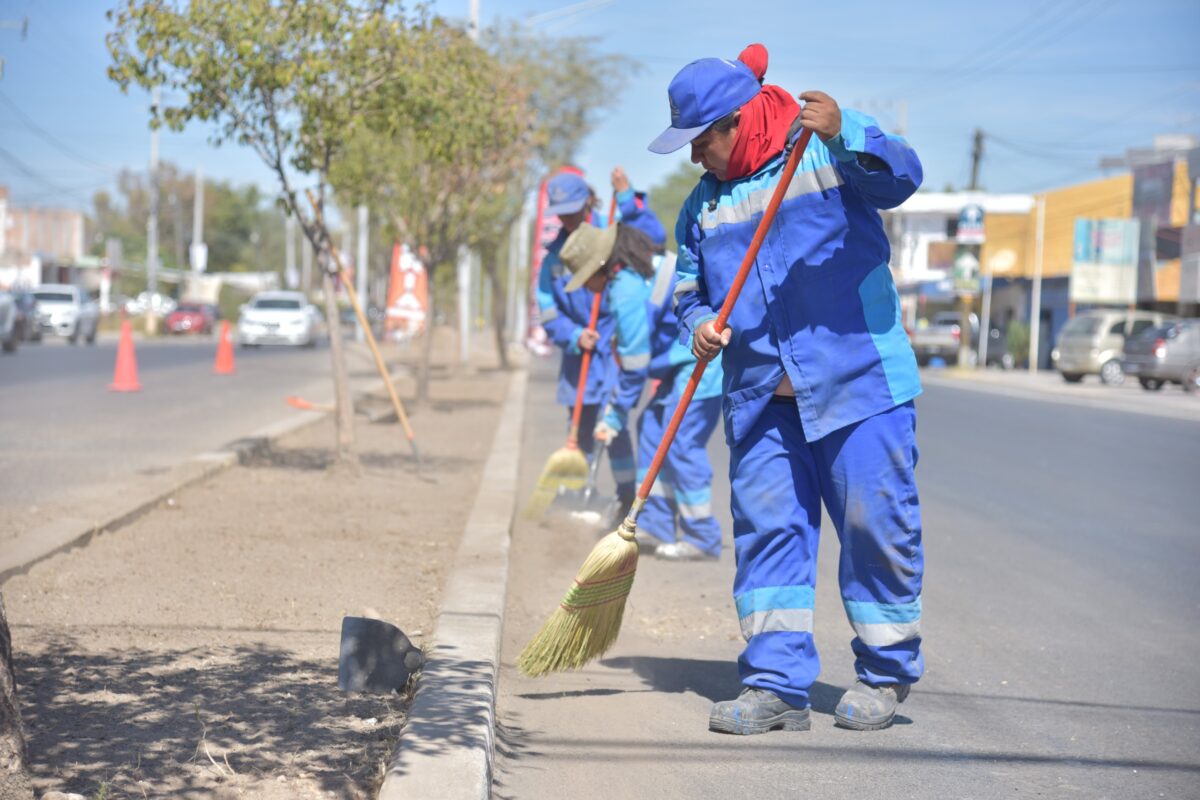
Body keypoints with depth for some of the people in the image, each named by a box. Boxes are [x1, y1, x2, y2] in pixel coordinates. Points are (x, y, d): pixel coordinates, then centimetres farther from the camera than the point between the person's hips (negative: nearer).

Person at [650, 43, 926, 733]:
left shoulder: (835, 145, 0)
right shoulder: (703, 204, 15)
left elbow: (900, 177, -18)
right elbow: (690, 288, 21)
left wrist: (843, 137, -37)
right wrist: (699, 322, -3)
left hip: (859, 383, -5)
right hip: (760, 398, 5)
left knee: (875, 523, -2)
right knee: (767, 530, 0)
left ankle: (886, 674, 14)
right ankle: (778, 685, 5)